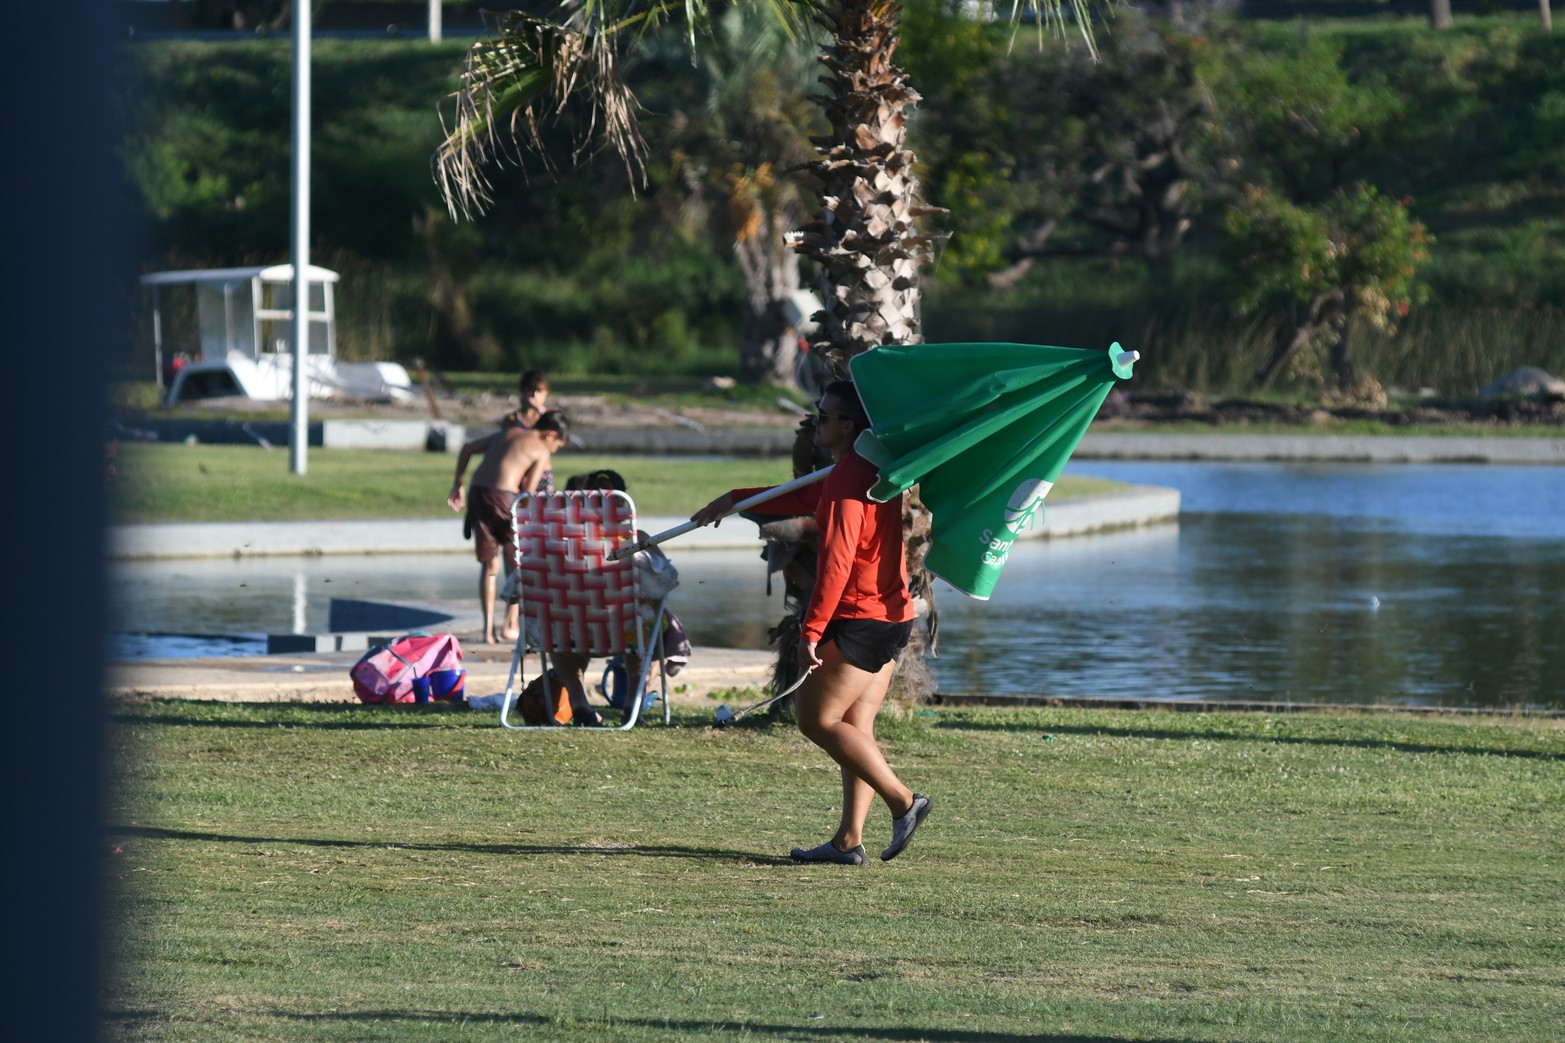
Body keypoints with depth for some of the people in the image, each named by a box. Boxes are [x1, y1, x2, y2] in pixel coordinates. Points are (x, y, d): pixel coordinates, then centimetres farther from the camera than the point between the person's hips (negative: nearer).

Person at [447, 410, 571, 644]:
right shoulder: (542, 452, 6)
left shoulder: (508, 432, 24)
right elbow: (529, 491, -1)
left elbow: (467, 449, 24)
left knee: (489, 565, 14)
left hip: (476, 493, 6)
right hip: (502, 496, -6)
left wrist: (457, 484, 27)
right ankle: (510, 625, 8)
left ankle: (488, 629, 8)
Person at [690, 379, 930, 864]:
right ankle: (848, 840, 5)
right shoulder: (869, 470, 16)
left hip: (859, 618, -10)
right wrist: (736, 500, 37)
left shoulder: (848, 479, -16)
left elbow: (836, 561, -23)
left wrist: (811, 630, -23)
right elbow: (805, 498, 32)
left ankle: (903, 801, -9)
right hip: (892, 614, 10)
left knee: (818, 720, -5)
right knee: (855, 725, 8)